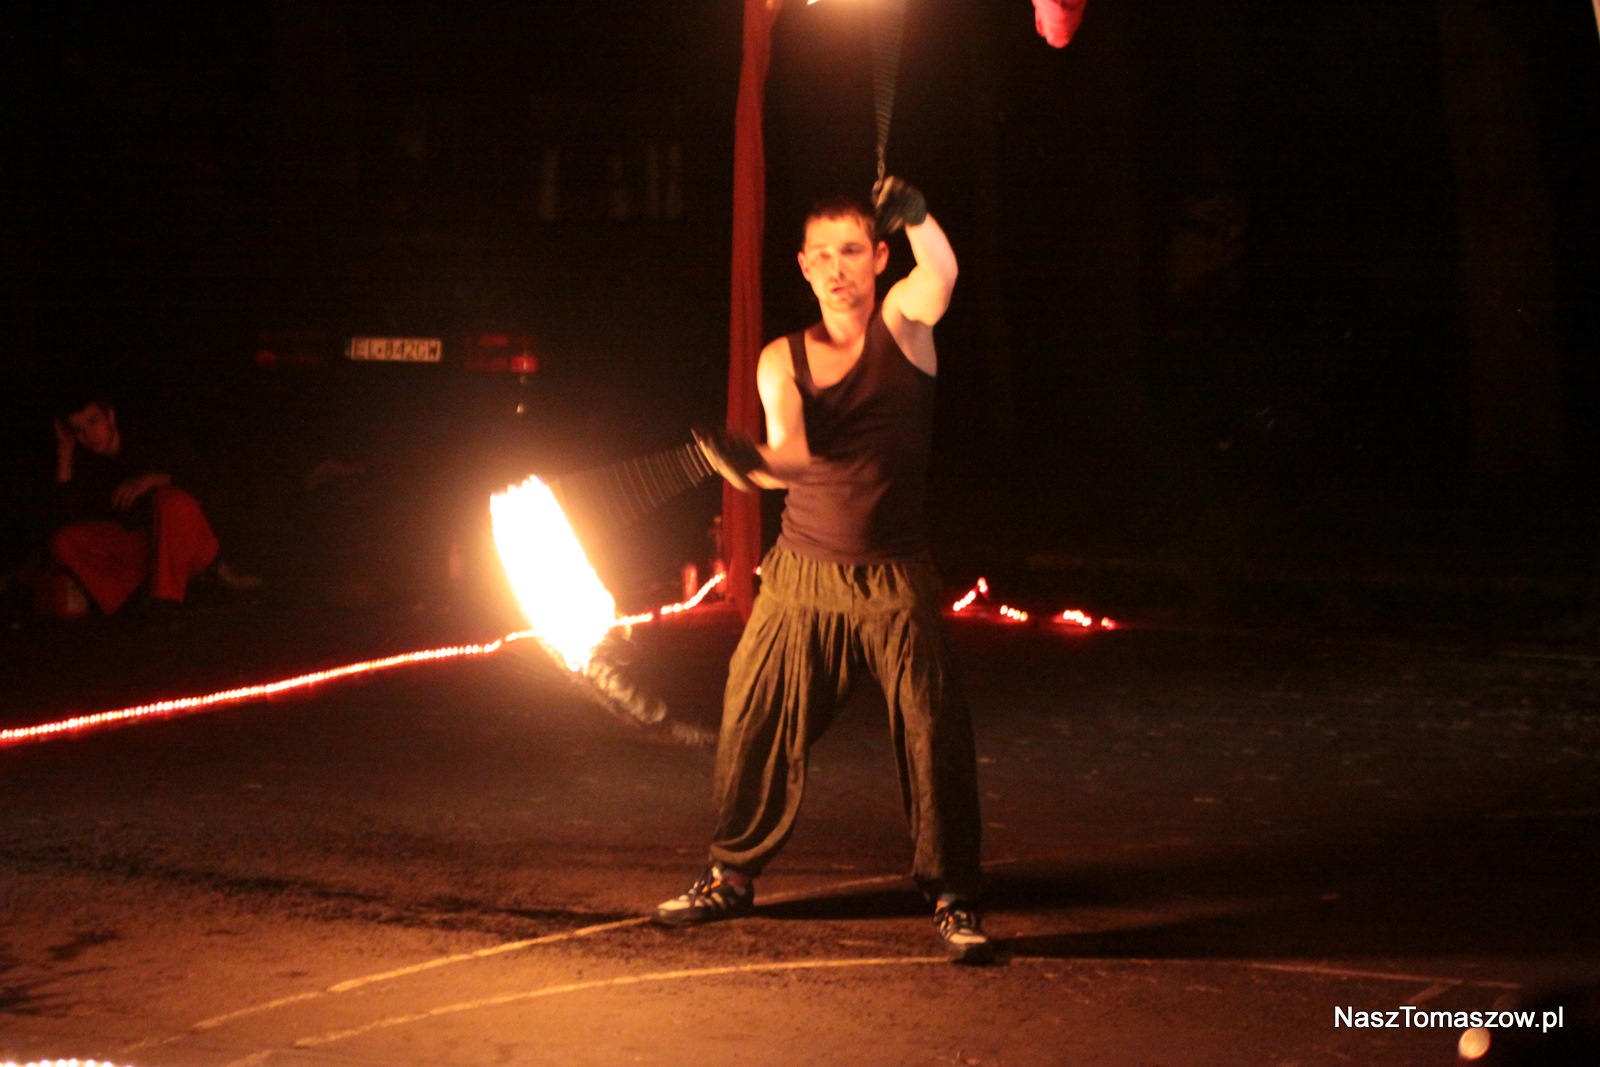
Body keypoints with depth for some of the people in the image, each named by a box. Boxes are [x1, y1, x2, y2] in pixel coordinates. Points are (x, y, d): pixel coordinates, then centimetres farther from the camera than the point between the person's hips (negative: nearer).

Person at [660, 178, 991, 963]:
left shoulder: (902, 322, -1)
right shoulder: (783, 360, 4)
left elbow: (942, 271, -24)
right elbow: (794, 449, -13)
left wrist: (915, 217, -44)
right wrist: (751, 463, -36)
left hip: (895, 581, -3)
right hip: (801, 578, 3)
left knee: (933, 736, -10)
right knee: (755, 729, 9)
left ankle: (951, 899, 1)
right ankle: (732, 876, 27)